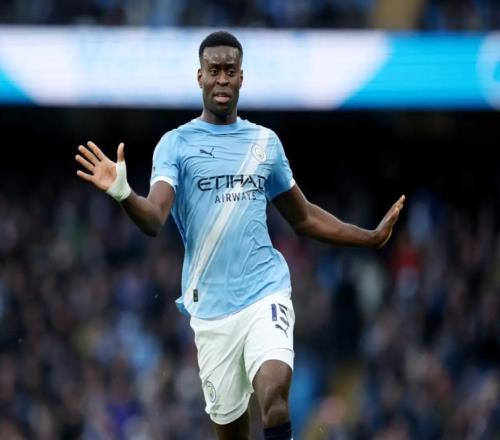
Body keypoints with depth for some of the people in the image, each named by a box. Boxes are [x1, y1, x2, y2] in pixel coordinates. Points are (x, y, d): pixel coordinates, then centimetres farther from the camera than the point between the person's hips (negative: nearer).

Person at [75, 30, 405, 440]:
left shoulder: (266, 141, 10)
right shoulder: (176, 144, 0)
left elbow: (304, 217, 22)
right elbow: (155, 219, -15)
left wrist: (372, 237, 17)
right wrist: (124, 195, -36)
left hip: (265, 292, 1)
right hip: (211, 305, -1)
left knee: (274, 390, -27)